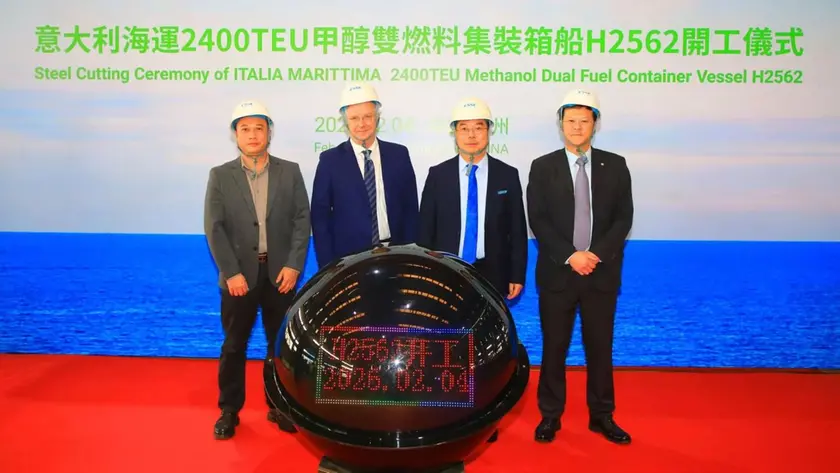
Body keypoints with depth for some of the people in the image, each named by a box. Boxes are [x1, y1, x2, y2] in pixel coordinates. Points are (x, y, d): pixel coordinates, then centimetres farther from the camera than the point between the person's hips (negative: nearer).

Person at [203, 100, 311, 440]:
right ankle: (229, 410, 22)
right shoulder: (220, 176, 3)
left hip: (280, 272, 1)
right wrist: (231, 272, -12)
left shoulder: (290, 171, 5)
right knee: (234, 346, 8)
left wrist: (293, 264, -10)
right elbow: (214, 228, -4)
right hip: (239, 274, 0)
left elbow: (302, 219, 0)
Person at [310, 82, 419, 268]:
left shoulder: (399, 154, 3)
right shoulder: (330, 160, -2)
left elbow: (410, 209, 5)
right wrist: (328, 266, -8)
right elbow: (320, 216, -2)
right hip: (348, 259, -1)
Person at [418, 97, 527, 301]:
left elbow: (517, 230, 3)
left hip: (492, 275, 0)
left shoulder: (508, 175, 0)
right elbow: (425, 229, 2)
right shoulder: (437, 174, 0)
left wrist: (517, 276, 0)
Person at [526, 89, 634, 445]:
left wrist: (597, 254, -13)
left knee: (600, 346, 9)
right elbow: (538, 221, -5)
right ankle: (550, 416, 20)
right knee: (554, 347, 6)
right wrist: (570, 256, -15)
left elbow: (624, 218, 1)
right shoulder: (543, 167, 2)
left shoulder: (615, 165, 6)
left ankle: (602, 416, 24)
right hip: (557, 272, -1)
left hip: (602, 272, 1)